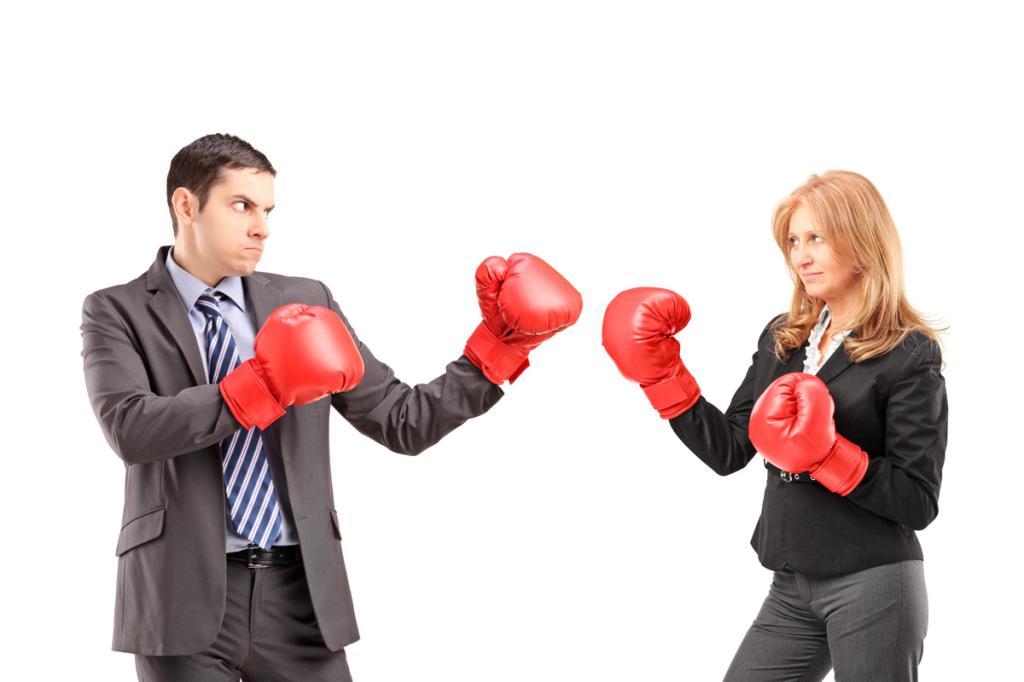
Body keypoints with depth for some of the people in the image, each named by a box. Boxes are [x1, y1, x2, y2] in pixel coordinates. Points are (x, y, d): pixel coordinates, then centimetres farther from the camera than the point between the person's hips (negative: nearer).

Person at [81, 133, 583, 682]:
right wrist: (258, 390, -22)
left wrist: (498, 346, 0)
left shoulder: (305, 302, 12)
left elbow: (404, 423, 9)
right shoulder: (118, 312, 3)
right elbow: (130, 429, -16)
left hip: (299, 592, 3)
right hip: (185, 595, -3)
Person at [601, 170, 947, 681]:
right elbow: (729, 452, 7)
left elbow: (919, 503, -12)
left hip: (873, 587, -6)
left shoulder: (910, 354, -8)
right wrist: (661, 376, 0)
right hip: (791, 590, 6)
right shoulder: (780, 340, 10)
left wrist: (825, 455, -22)